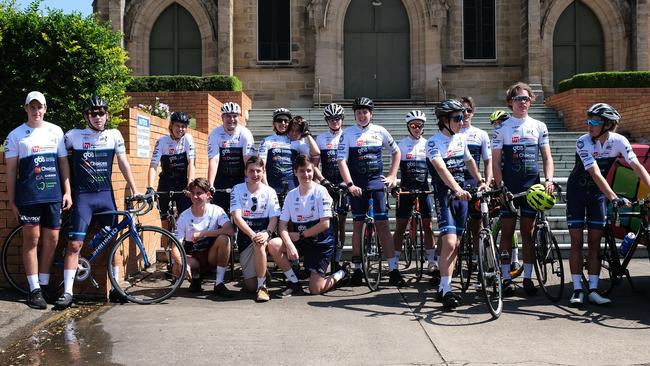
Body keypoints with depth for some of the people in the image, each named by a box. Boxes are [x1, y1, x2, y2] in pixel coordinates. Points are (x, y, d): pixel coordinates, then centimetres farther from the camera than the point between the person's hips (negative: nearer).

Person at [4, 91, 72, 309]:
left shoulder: (56, 131, 11)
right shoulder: (16, 135, 4)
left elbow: (64, 162, 13)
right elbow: (11, 170, 3)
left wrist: (67, 191, 6)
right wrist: (11, 201, -1)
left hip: (53, 195, 3)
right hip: (28, 196, -3)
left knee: (52, 240, 5)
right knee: (32, 240, -1)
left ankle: (44, 285, 18)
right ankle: (34, 290, 5)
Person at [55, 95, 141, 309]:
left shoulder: (114, 135, 4)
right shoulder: (74, 136, -1)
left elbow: (123, 164, 4)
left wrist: (134, 189, -1)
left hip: (106, 195, 2)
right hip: (83, 197, -2)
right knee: (75, 244, -8)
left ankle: (115, 288, 15)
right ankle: (67, 292, -3)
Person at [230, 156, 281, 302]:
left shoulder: (270, 192, 2)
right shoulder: (237, 190, -1)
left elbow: (274, 218, -2)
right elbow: (236, 217, -12)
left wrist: (267, 233, -24)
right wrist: (252, 235, -27)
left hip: (263, 232, 0)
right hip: (245, 235, 0)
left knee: (259, 244, -40)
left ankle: (262, 286, -24)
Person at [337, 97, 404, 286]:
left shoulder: (380, 131, 5)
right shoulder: (347, 134, 0)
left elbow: (396, 151, 17)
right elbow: (341, 160, -7)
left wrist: (392, 176, 7)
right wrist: (350, 184, -18)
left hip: (377, 182, 1)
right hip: (357, 185, 0)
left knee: (383, 224, -4)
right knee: (357, 225, 5)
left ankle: (393, 269, -2)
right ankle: (357, 269, 13)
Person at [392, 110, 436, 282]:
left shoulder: (428, 144, 5)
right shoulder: (402, 145, 0)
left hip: (424, 189, 1)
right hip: (406, 190, -1)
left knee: (428, 226, 1)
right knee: (400, 227, 1)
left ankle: (432, 263, 7)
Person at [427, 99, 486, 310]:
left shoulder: (461, 138, 9)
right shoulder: (434, 143, -12)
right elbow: (441, 169, -27)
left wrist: (480, 181, 23)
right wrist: (457, 190, -40)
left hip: (462, 196, 7)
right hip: (444, 197, -7)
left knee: (455, 244, 8)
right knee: (449, 243, -17)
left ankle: (444, 287, 17)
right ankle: (446, 291, -11)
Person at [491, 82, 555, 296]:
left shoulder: (539, 127, 9)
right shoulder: (502, 128, 1)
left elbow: (547, 158, 8)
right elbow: (495, 162, -2)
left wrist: (549, 180, -9)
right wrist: (500, 187, -12)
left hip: (532, 186, 2)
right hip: (509, 187, -2)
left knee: (528, 232, 7)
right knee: (507, 232, 0)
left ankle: (527, 278, 14)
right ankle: (506, 279, 6)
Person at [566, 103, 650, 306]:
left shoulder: (619, 141, -14)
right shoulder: (583, 142, -24)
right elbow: (596, 174, -31)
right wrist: (615, 198, -39)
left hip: (598, 192, 3)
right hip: (577, 191, -3)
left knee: (594, 242, 2)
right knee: (577, 241, -3)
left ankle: (593, 290, 6)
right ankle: (578, 289, 2)